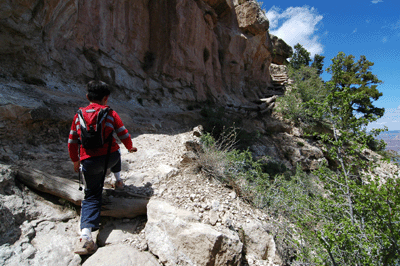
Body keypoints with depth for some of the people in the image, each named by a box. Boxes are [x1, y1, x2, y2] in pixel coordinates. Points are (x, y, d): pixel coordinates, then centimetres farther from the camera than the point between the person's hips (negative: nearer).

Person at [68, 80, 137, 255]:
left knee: (91, 197, 10)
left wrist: (75, 161, 27)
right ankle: (118, 180, 46)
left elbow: (72, 142, 12)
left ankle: (85, 234, -6)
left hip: (89, 162, 1)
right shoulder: (110, 113, 1)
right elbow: (124, 135, 4)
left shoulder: (79, 115, 8)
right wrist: (130, 147, 24)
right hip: (110, 158, -1)